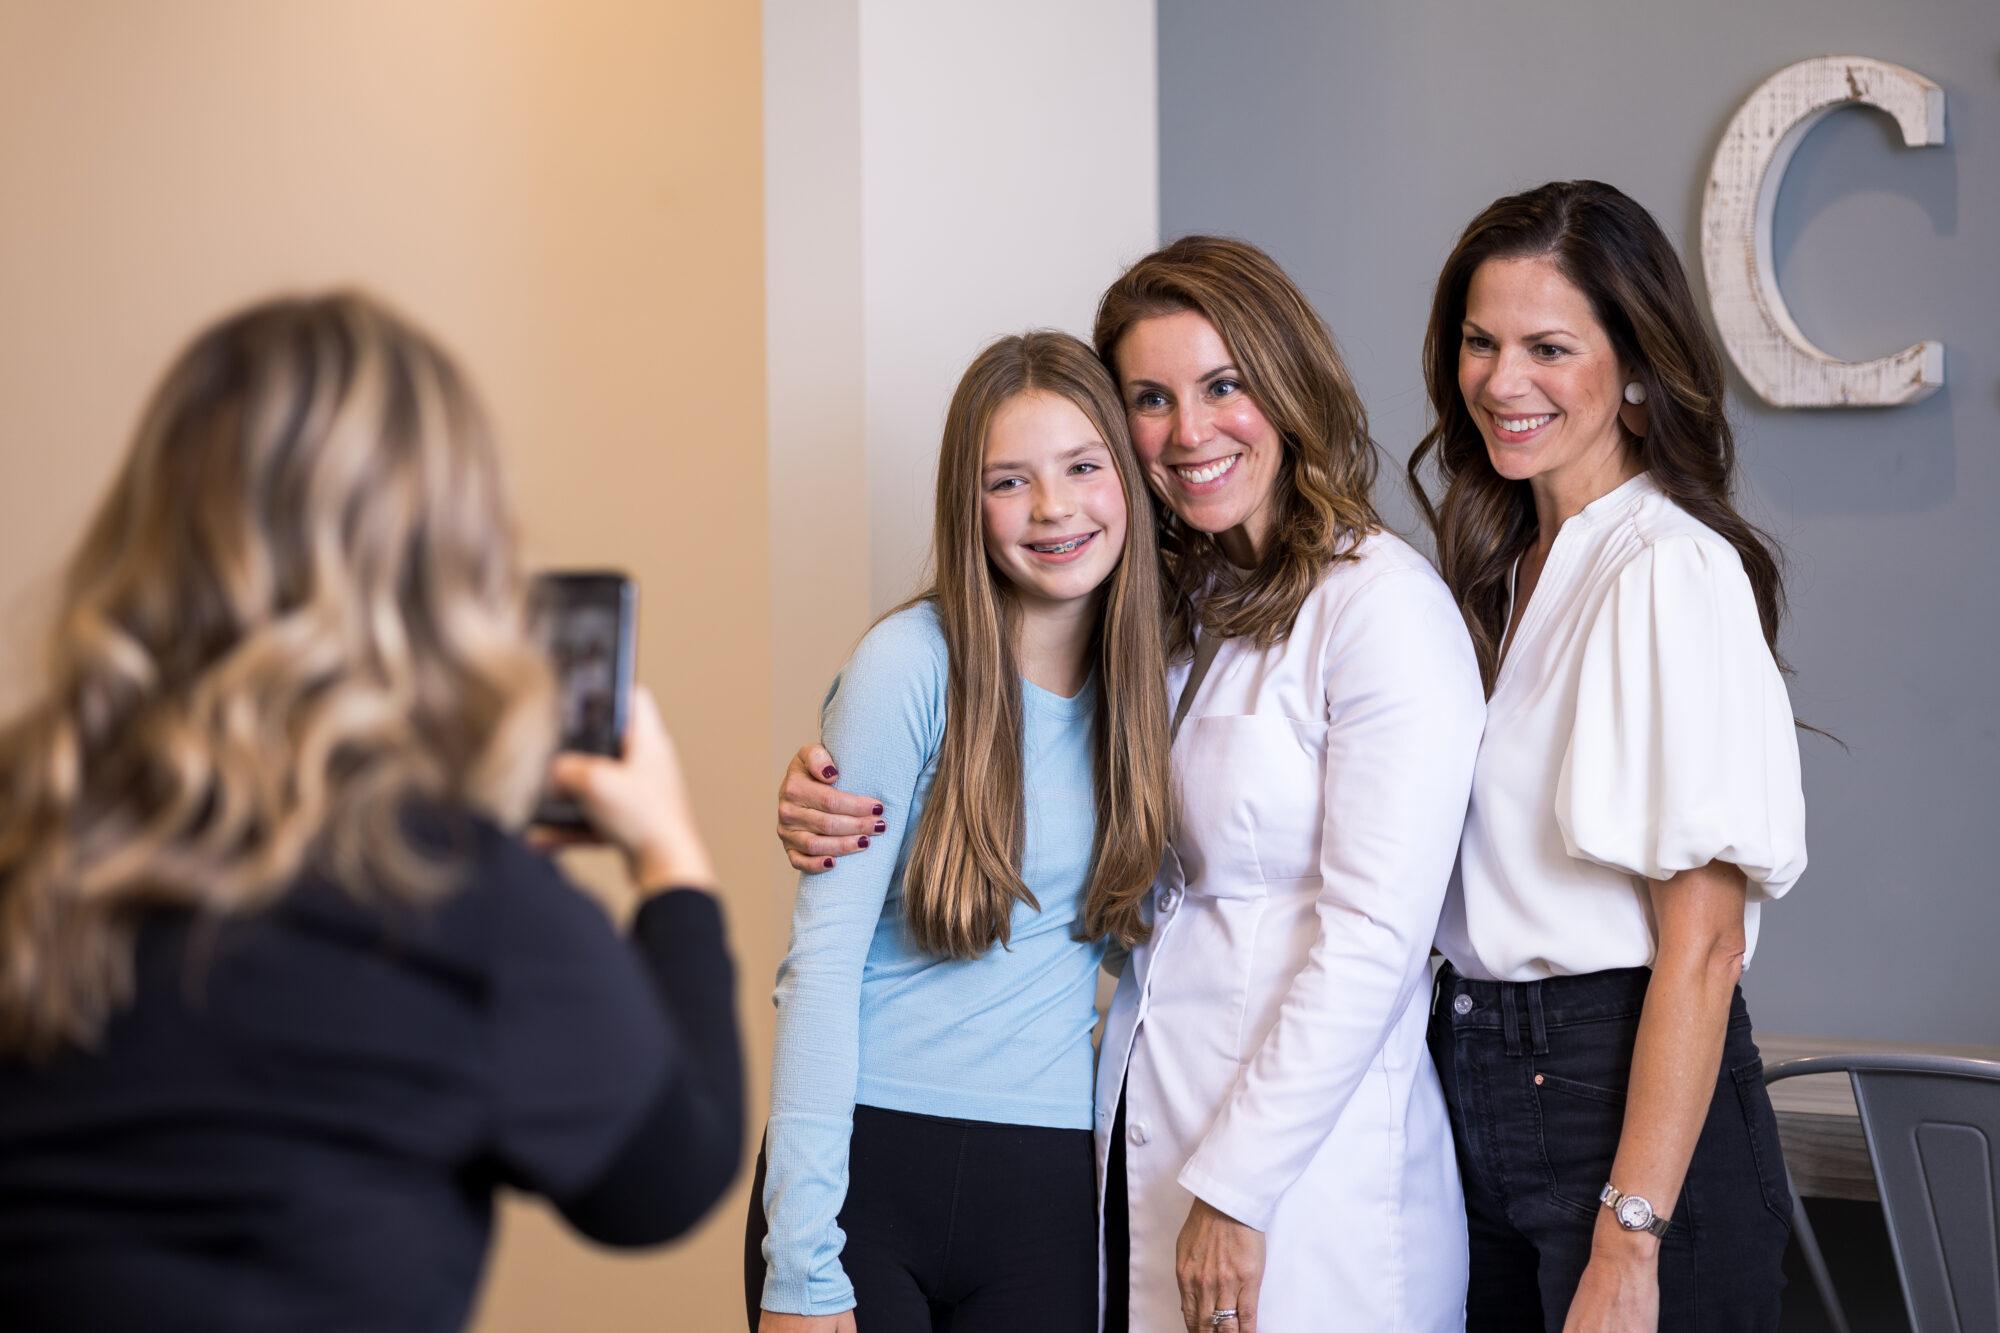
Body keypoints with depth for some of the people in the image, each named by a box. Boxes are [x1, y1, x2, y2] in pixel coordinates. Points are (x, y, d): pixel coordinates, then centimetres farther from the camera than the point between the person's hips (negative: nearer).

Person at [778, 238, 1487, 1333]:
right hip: (1141, 1143, 6)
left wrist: (1237, 1185, -15)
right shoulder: (1163, 609, 11)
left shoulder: (1384, 606, -11)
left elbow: (1375, 936, -15)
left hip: (1307, 1174, -6)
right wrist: (832, 800, -1)